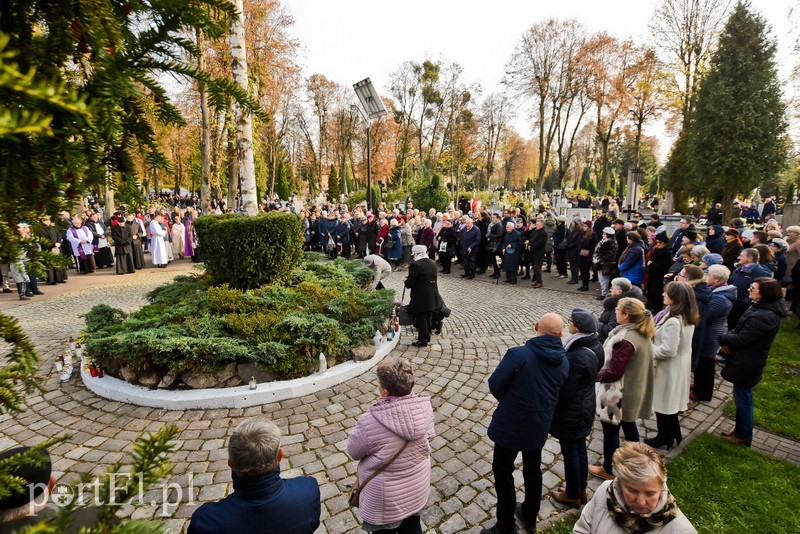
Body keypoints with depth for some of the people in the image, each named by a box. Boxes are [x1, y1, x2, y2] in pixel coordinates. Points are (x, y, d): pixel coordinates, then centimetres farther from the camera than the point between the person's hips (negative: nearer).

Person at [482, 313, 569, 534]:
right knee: (533, 469, 25)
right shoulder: (563, 362, -5)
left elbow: (495, 385, -16)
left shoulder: (518, 354, -25)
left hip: (510, 424, -6)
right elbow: (556, 392, 5)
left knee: (503, 471, 12)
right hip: (540, 425, 6)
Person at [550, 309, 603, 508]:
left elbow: (566, 390, -25)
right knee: (580, 448, 23)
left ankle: (572, 495, 31)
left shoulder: (576, 357, -32)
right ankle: (581, 490, 41)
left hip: (571, 411, -8)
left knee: (570, 452, 12)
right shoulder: (595, 346, -5)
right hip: (586, 406, 8)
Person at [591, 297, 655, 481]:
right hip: (634, 391, 9)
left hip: (620, 394, -9)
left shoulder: (625, 340, -30)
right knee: (629, 424, 26)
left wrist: (594, 374, -11)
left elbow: (613, 373, -28)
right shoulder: (643, 334, 0)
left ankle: (608, 470, 25)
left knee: (610, 429, 8)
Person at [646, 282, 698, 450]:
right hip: (680, 365, 9)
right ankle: (674, 435, 39)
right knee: (670, 402, 23)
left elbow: (668, 350, -28)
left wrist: (649, 351, -14)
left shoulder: (673, 321, -31)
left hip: (668, 368, -9)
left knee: (662, 403, 10)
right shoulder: (687, 316, 0)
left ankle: (665, 438, 27)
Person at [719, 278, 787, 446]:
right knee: (743, 397, 22)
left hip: (745, 365, -10)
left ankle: (743, 436, 25)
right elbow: (741, 329, 8)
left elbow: (741, 339, -25)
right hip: (746, 361, 10)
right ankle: (741, 430, 38)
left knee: (743, 398, 7)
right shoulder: (762, 308, 2)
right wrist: (728, 339, -9)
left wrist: (723, 339, -8)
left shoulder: (763, 317, -29)